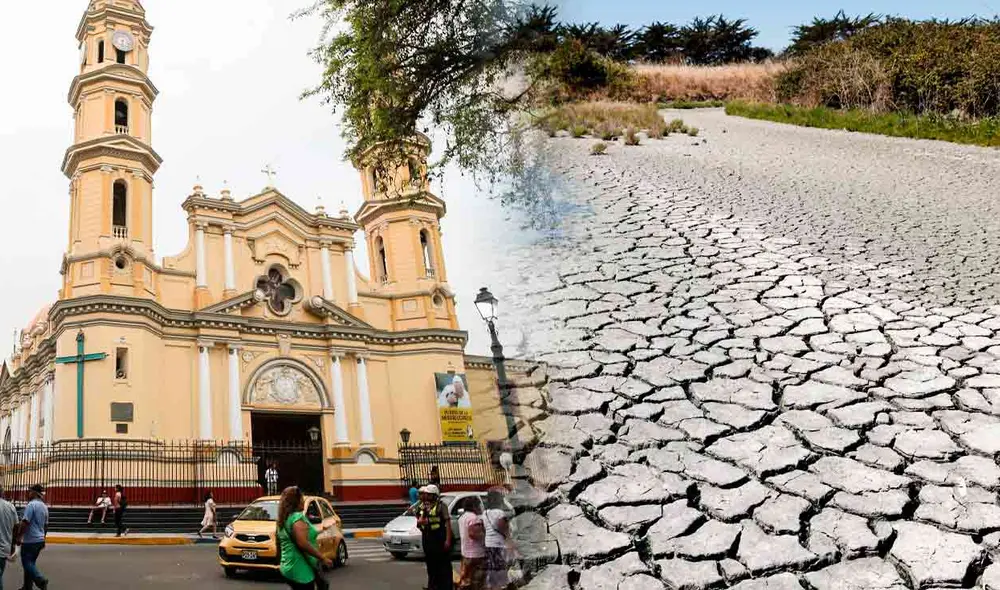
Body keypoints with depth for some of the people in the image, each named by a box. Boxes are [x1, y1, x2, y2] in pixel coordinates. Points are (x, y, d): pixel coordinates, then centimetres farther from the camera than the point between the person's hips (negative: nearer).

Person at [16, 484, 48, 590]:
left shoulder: (31, 505, -16)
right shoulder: (44, 507, 11)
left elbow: (25, 523, -22)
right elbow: (46, 525, 19)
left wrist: (19, 537, -13)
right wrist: (43, 539, 27)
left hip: (30, 540, -8)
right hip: (40, 539, 8)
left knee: (27, 563, -4)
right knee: (31, 563, 13)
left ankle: (41, 580, -19)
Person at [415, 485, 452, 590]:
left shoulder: (441, 506, -9)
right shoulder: (422, 506, 10)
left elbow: (447, 522, -13)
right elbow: (418, 519, 20)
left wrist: (448, 540, -19)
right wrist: (419, 521, -7)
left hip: (440, 538, -7)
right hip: (427, 538, 7)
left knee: (444, 565, -3)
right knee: (430, 563, 16)